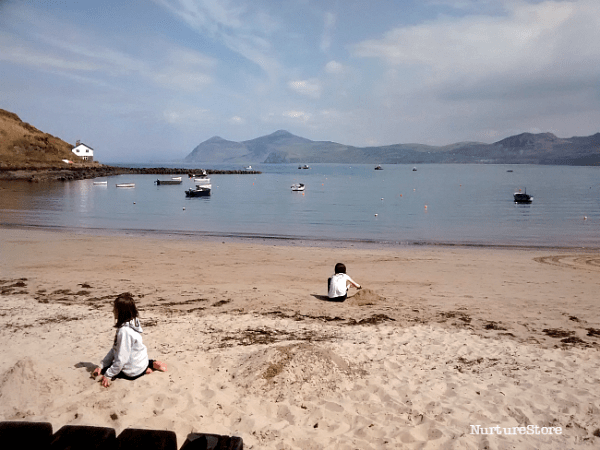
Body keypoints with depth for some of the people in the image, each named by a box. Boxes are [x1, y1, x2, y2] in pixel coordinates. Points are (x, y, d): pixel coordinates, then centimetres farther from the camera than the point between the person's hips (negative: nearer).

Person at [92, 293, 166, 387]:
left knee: (106, 370, 9)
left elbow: (122, 358, -27)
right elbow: (115, 349, 5)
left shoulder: (124, 331, -29)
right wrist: (102, 366, 5)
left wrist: (108, 375, -18)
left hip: (133, 372, -9)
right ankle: (152, 364, 15)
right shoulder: (132, 322, -1)